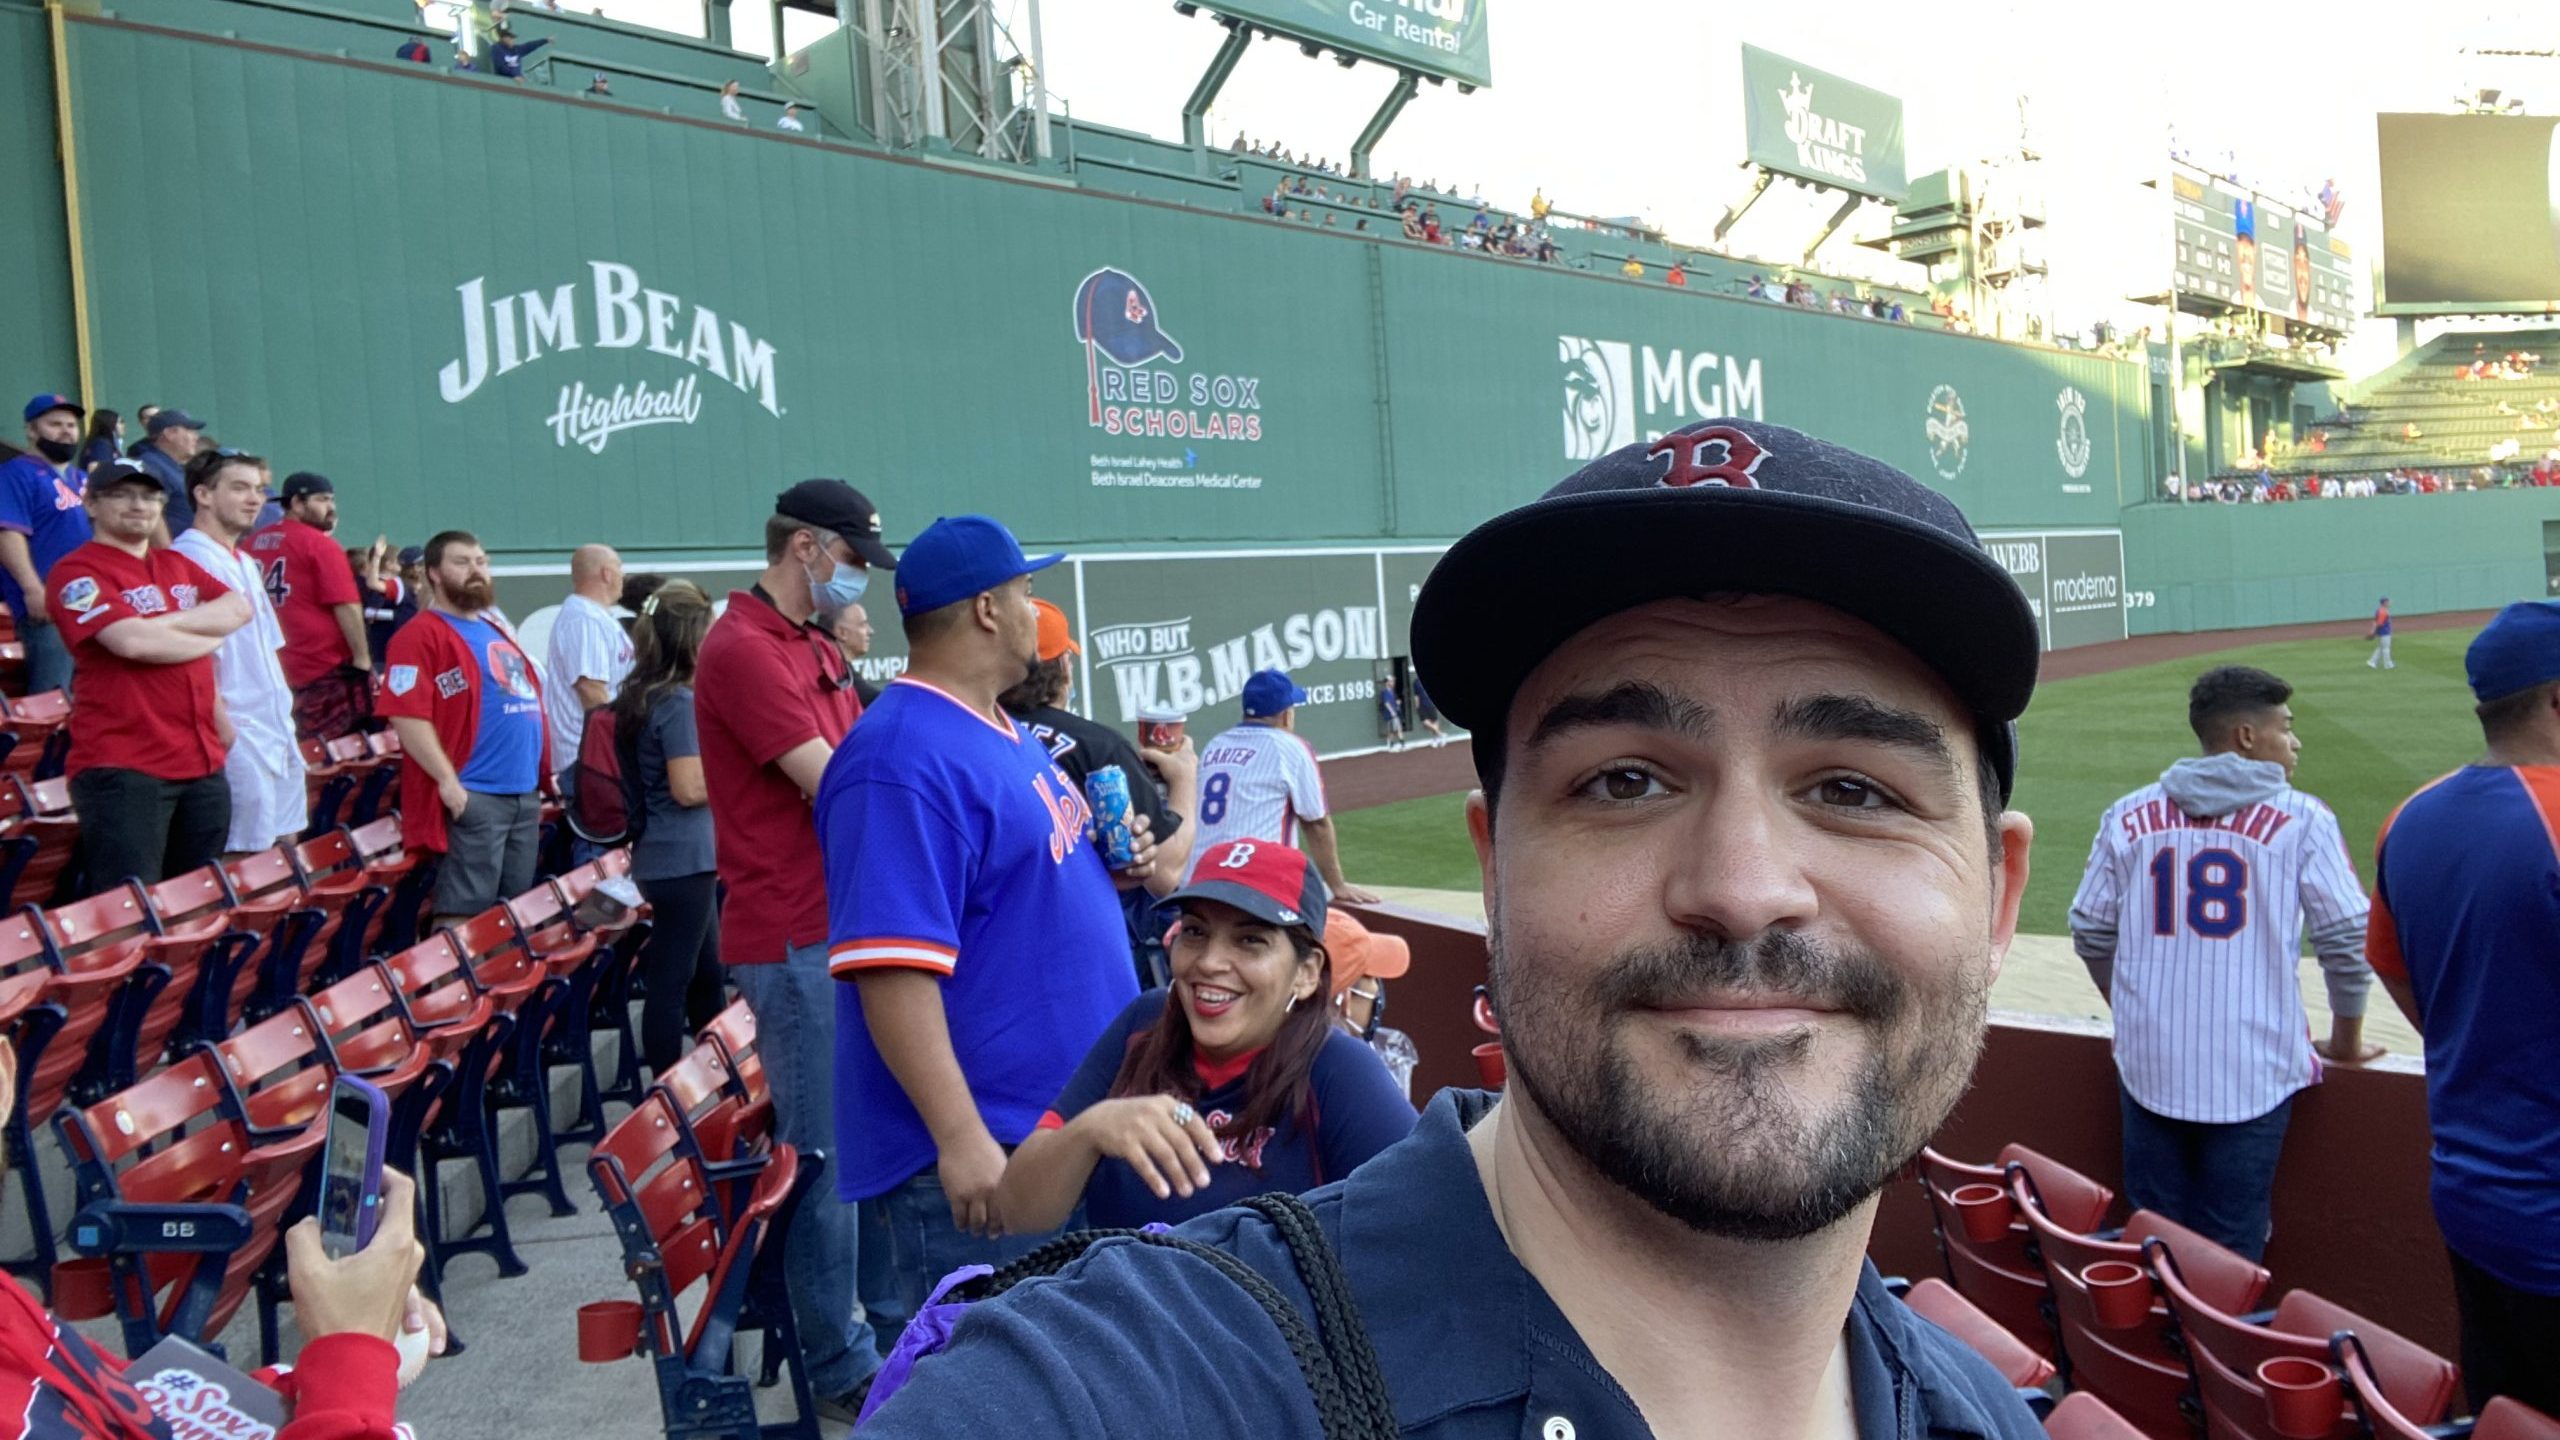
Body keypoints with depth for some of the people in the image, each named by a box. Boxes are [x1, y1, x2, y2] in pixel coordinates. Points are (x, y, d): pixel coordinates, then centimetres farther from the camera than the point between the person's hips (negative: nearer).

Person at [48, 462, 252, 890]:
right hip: (122, 767, -7)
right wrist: (211, 635, -1)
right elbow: (132, 642, -17)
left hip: (203, 760, 7)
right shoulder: (77, 571, -3)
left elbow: (238, 608, 6)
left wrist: (167, 623, -8)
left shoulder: (177, 564, 20)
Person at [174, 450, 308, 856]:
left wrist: (285, 724, 16)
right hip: (240, 737, -9)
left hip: (278, 734, 9)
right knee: (247, 863, -6)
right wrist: (223, 726, -19)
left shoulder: (244, 563, 17)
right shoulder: (191, 559, -12)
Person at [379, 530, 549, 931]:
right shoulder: (421, 635, -7)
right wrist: (447, 780, -20)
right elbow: (407, 716, -17)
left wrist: (545, 768, 21)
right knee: (463, 910, -8)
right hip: (472, 795, -8)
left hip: (526, 792, 9)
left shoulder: (497, 629, 20)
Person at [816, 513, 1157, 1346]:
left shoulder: (1007, 735, 11)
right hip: (979, 1150, -10)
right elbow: (892, 967, -25)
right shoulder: (902, 761, -20)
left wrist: (1113, 862, 4)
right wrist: (959, 1138, -28)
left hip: (1067, 1118, 10)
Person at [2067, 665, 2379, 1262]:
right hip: (2253, 1072, -2)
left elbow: (2090, 932, 8)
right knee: (2231, 1253, 6)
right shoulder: (2301, 819, -3)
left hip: (2148, 1067, 3)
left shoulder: (2129, 815, 4)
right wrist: (2346, 1040, 13)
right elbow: (2348, 940, -3)